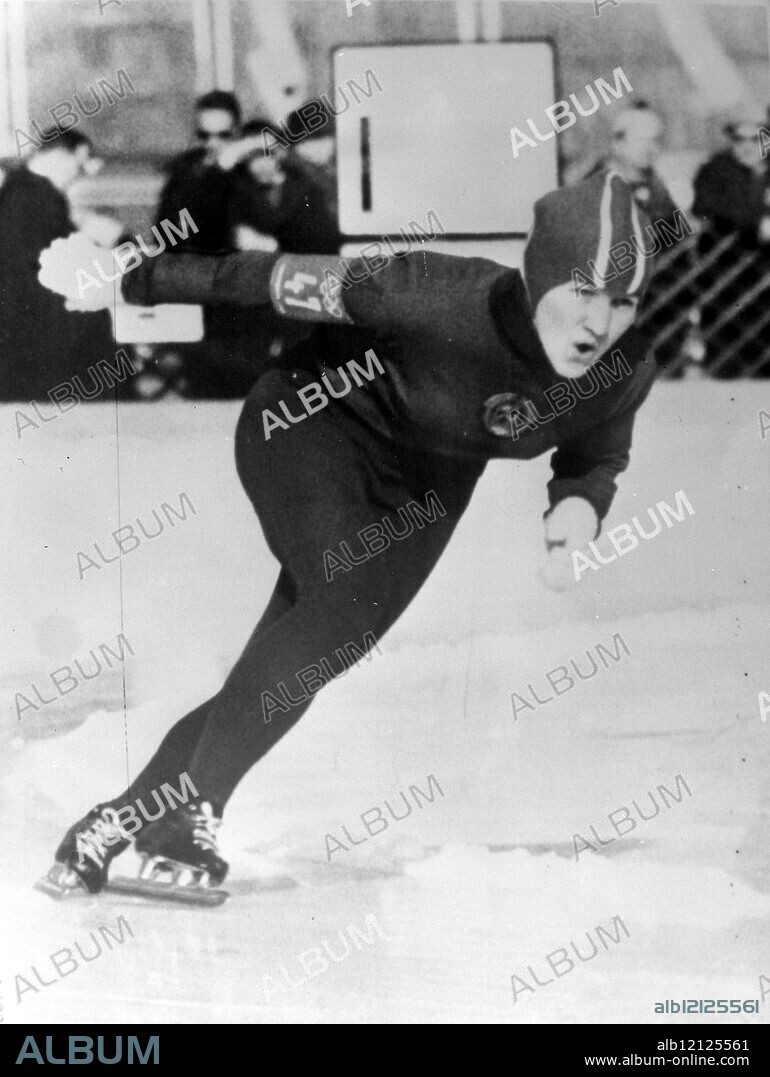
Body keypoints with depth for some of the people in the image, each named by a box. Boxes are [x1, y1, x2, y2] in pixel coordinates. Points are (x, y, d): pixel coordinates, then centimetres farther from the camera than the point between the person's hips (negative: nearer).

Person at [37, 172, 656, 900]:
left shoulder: (624, 374, -20)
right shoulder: (452, 301, -36)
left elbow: (596, 457, 2)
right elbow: (290, 282, -29)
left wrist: (579, 506, -20)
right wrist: (127, 280, -25)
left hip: (425, 483, 5)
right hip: (318, 422, -5)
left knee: (317, 647, -1)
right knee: (345, 602, -28)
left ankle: (123, 819, 12)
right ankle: (189, 812, -14)